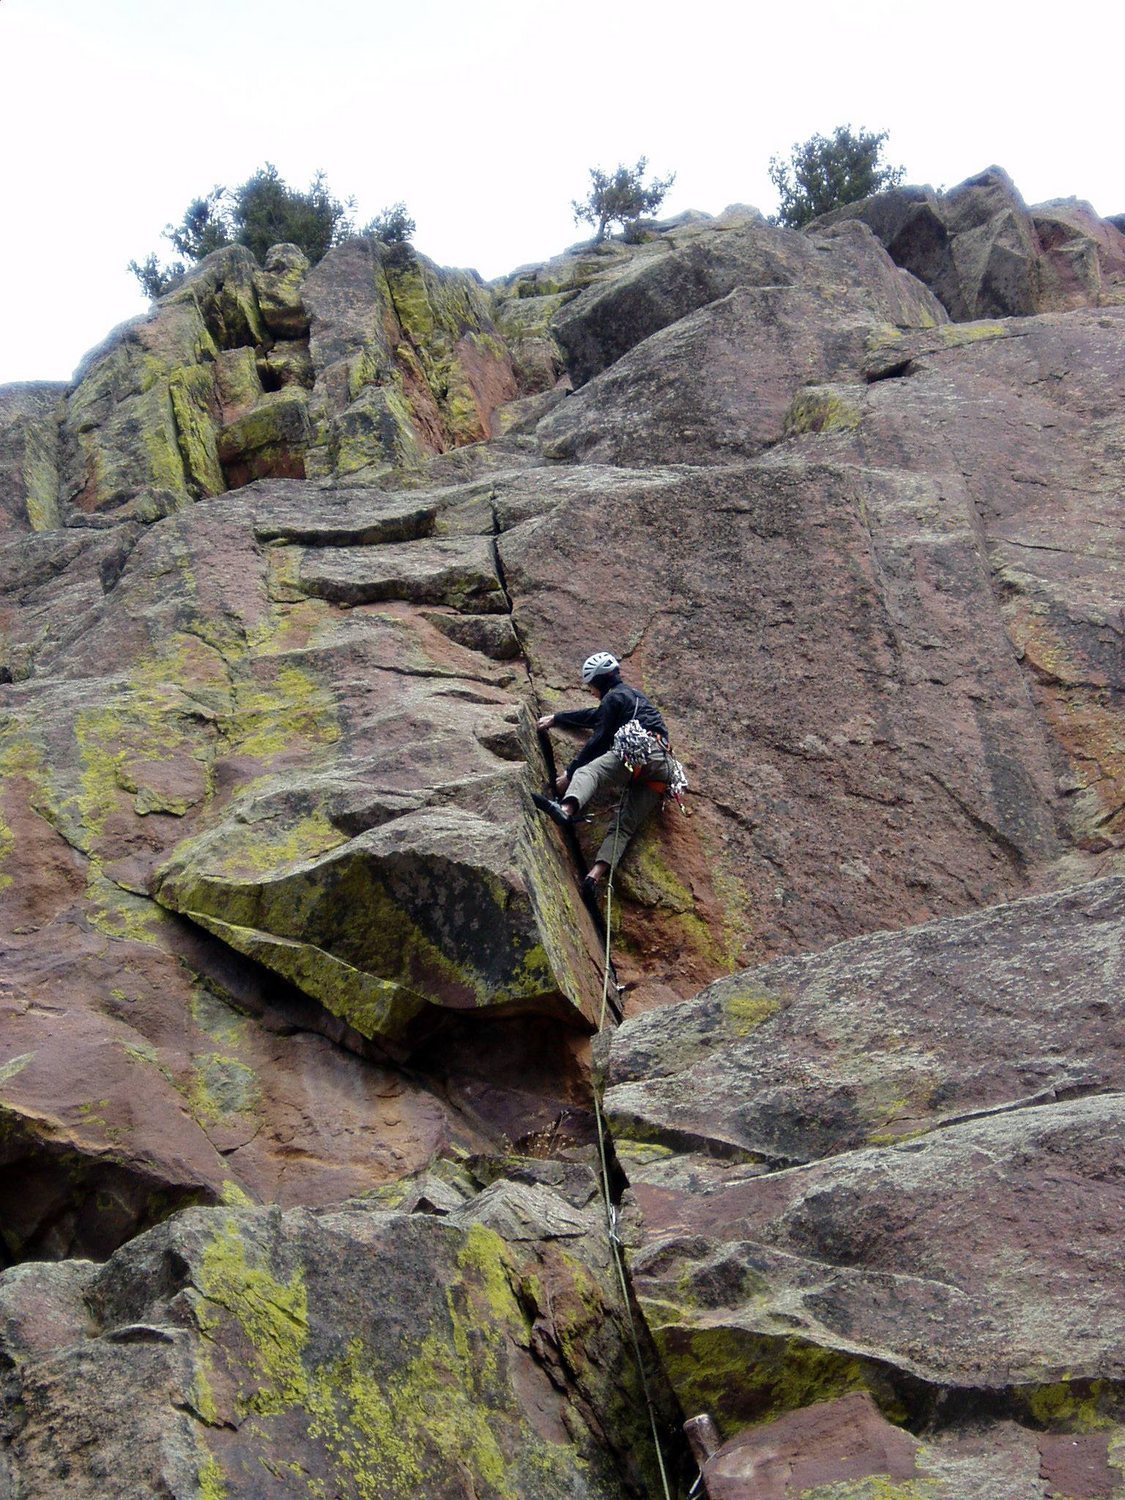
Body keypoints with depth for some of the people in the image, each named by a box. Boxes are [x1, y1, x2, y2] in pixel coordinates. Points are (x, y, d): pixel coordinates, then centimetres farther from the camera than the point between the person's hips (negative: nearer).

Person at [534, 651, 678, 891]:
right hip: (663, 768, 8)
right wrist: (555, 719, 53)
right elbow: (592, 716, 47)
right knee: (624, 825, -7)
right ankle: (595, 876, -27)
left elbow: (600, 739, 2)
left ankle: (566, 810, -58)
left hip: (640, 750, -8)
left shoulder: (614, 696, 10)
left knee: (587, 771, -25)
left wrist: (570, 773, 5)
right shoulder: (632, 695, 38)